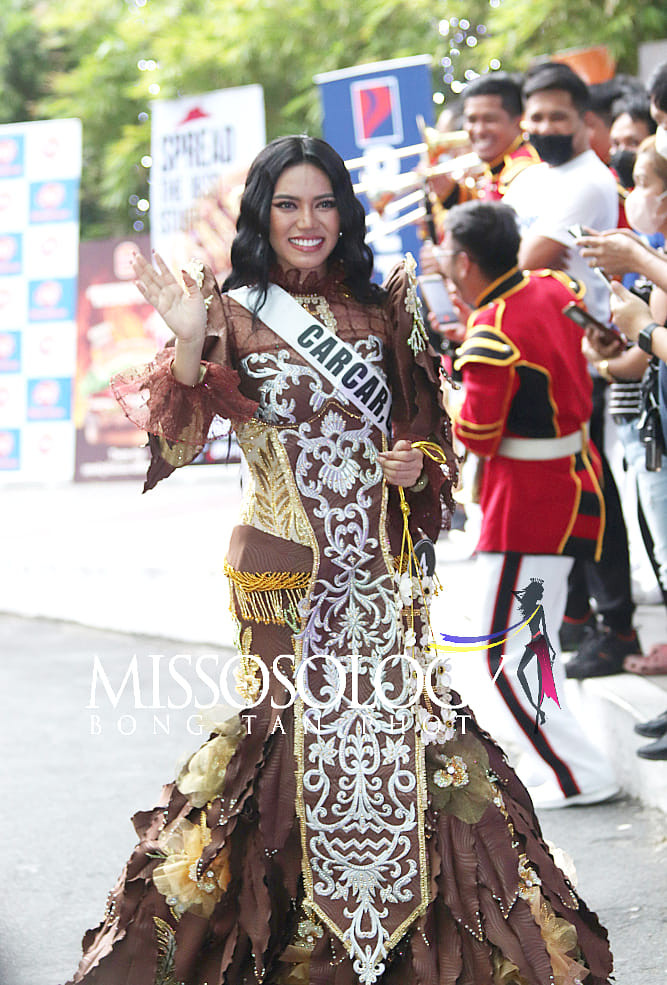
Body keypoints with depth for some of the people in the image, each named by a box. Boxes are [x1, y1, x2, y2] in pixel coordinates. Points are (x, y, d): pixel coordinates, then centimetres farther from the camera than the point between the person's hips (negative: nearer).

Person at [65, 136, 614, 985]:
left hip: (379, 574, 4)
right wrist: (188, 346, -29)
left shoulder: (379, 311, 9)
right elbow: (180, 436, -14)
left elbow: (426, 424, 19)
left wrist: (419, 467, -2)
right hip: (287, 578, -3)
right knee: (297, 731, -5)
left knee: (393, 727, 4)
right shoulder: (236, 314, -1)